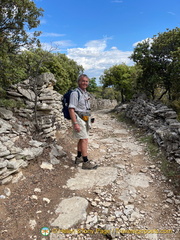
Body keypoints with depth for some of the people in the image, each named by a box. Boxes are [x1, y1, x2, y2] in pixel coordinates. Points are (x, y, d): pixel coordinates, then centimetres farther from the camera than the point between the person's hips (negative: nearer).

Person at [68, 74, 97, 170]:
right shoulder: (75, 93, -14)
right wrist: (75, 124, -25)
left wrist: (88, 121, 19)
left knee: (82, 139, 15)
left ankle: (79, 157, 27)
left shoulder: (86, 93, 14)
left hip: (85, 119, 9)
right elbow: (71, 109, -19)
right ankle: (86, 162, -5)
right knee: (84, 139, -11)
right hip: (78, 119, -9)